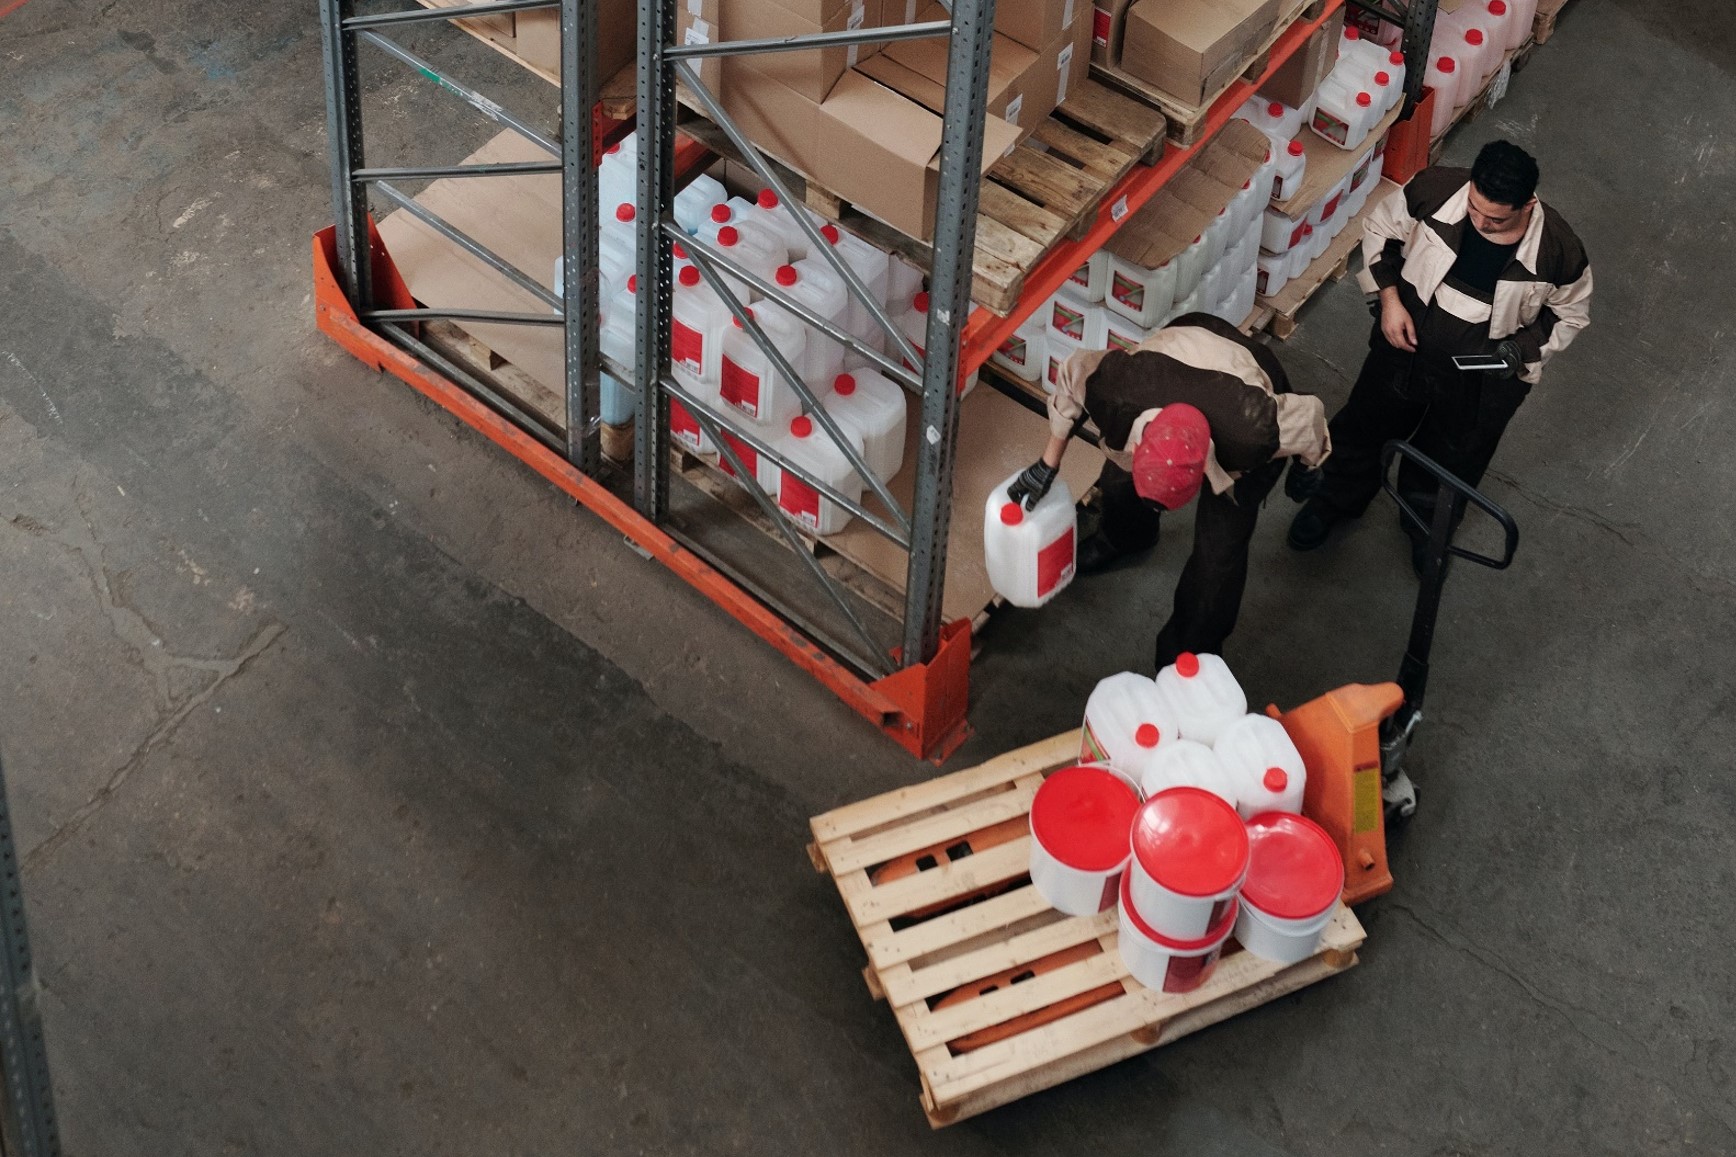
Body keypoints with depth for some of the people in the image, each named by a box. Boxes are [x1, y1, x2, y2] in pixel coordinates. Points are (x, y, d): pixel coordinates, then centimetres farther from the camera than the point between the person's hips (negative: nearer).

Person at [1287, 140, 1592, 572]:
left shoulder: (1558, 251, -29)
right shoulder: (1435, 189, -28)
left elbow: (1571, 314, -8)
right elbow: (1380, 227, -7)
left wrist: (1519, 351, -21)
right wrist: (1389, 299, -16)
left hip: (1481, 380, -1)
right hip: (1405, 345, 1)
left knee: (1449, 461, 25)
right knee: (1365, 427, 26)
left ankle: (1427, 520, 58)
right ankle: (1335, 498, 57)